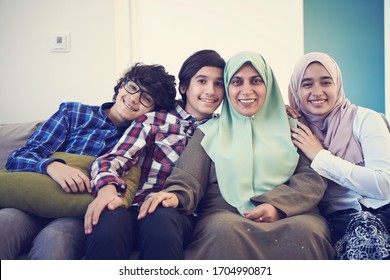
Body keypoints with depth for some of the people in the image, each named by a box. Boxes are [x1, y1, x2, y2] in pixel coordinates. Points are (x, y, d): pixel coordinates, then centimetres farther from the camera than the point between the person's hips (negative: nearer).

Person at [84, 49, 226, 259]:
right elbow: (113, 159, -1)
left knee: (161, 220, -36)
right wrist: (107, 186, -23)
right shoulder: (154, 120, 10)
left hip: (179, 213, 1)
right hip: (138, 208, 0)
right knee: (110, 220, -36)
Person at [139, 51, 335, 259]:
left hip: (288, 215, 1)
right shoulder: (211, 132, 17)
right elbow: (188, 180, 5)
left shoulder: (289, 128, 18)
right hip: (226, 213, 0)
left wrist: (278, 205, -13)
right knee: (224, 231, -36)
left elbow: (312, 177, 6)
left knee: (305, 231, -34)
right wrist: (176, 195, -21)